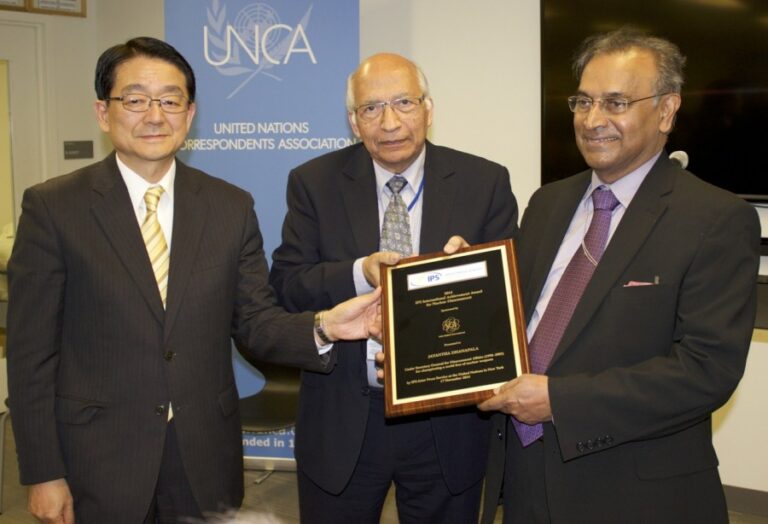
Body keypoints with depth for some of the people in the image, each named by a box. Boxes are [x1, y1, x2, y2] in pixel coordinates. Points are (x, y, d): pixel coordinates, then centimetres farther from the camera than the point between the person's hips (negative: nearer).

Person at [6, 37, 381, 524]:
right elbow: (31, 351, -5)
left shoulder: (232, 206, 2)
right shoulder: (52, 206, -6)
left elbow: (255, 322, 3)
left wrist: (323, 326, -17)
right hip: (99, 465, -2)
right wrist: (43, 473, -6)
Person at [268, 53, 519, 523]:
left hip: (448, 424, 0)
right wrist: (359, 274, -23)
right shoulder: (314, 183, -1)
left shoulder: (485, 182, -3)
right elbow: (286, 284, -5)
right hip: (342, 425, 0)